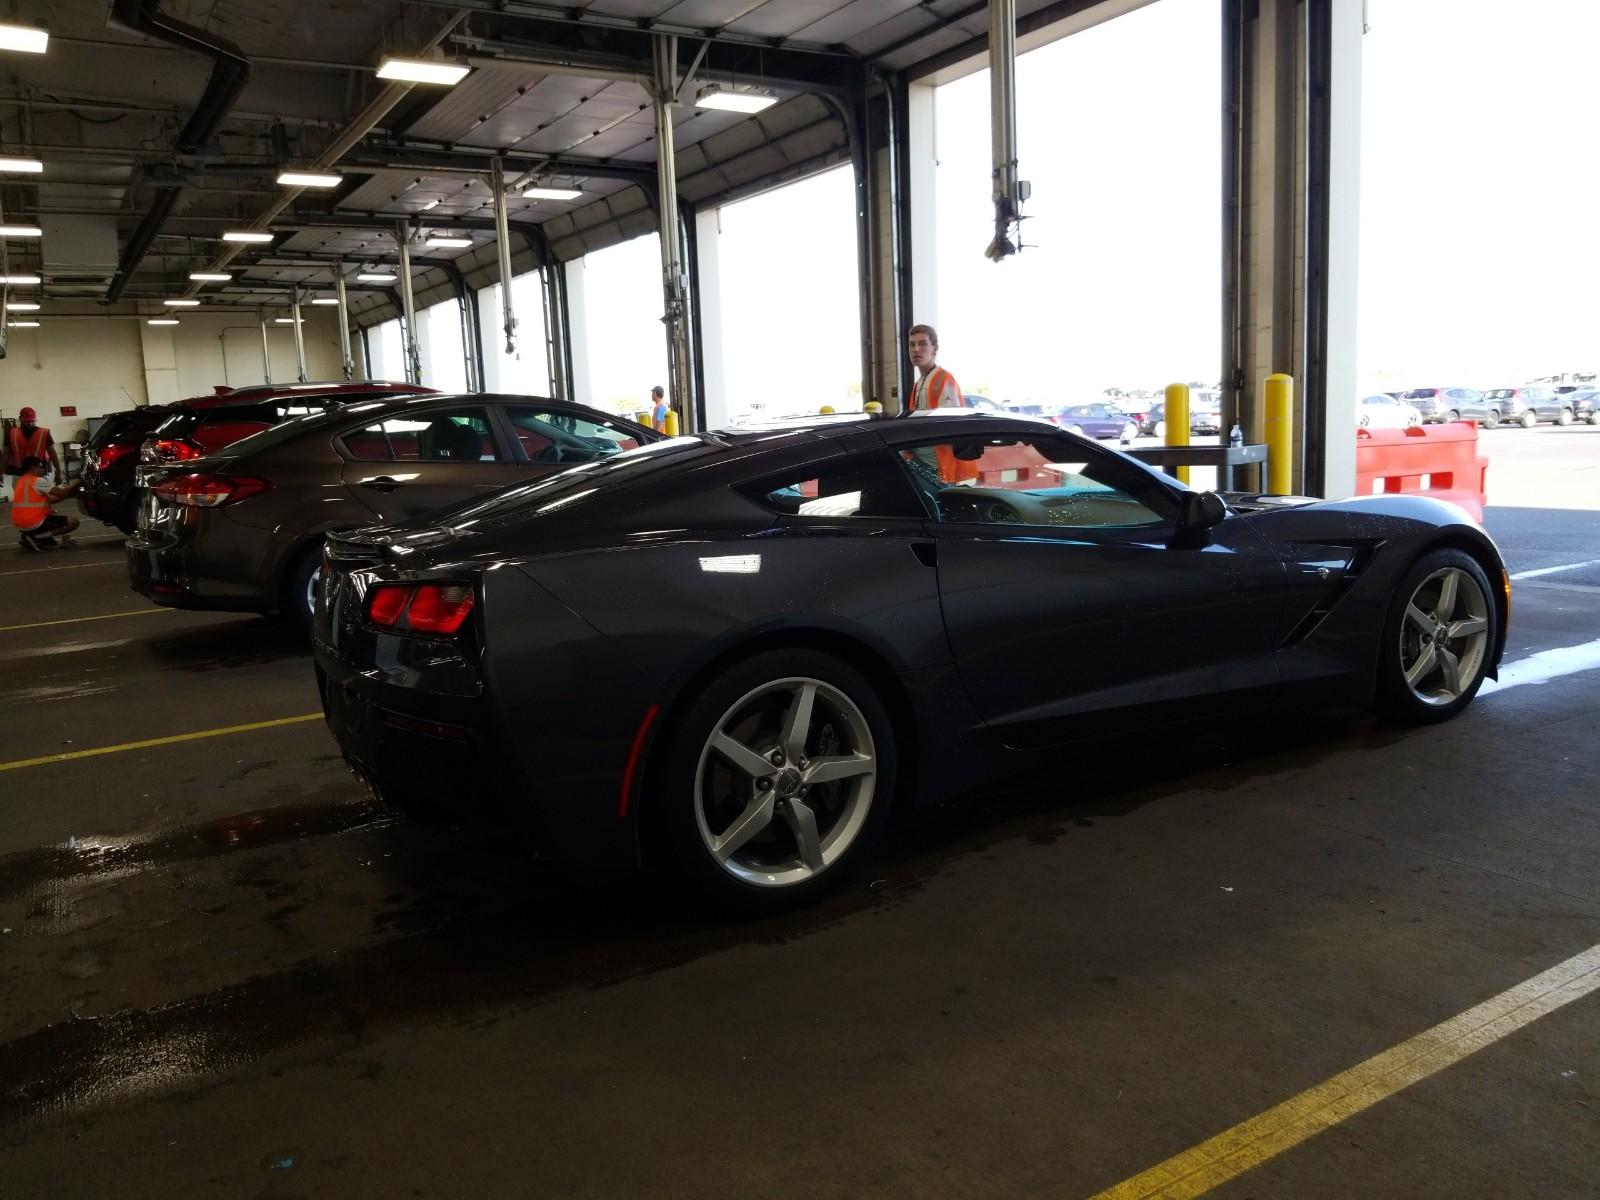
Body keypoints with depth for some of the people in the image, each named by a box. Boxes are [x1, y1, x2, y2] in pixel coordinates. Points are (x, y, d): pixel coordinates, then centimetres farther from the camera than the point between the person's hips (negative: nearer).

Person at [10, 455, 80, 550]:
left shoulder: (21, 481, 18)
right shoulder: (37, 481, -12)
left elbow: (49, 499, 17)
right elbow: (61, 493, -7)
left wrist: (69, 493, 15)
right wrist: (74, 485, 10)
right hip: (33, 523, -10)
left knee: (54, 514, 33)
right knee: (73, 522, -5)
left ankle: (29, 535, 11)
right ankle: (34, 537, -9)